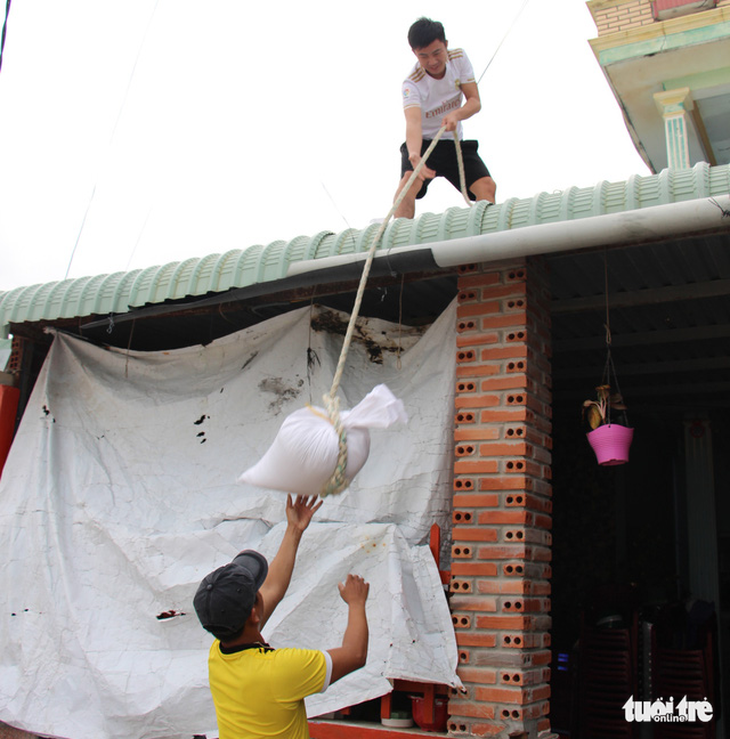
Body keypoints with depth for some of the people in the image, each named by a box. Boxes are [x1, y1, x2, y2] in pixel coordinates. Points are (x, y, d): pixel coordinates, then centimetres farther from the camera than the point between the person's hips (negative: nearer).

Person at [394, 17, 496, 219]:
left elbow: (475, 102, -10)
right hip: (423, 143, -4)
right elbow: (413, 122, -40)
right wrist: (414, 156, -61)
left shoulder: (459, 58, -8)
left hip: (455, 143, 4)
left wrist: (456, 114, -34)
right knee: (410, 179, -34)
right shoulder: (412, 84, -23)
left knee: (487, 186, -17)